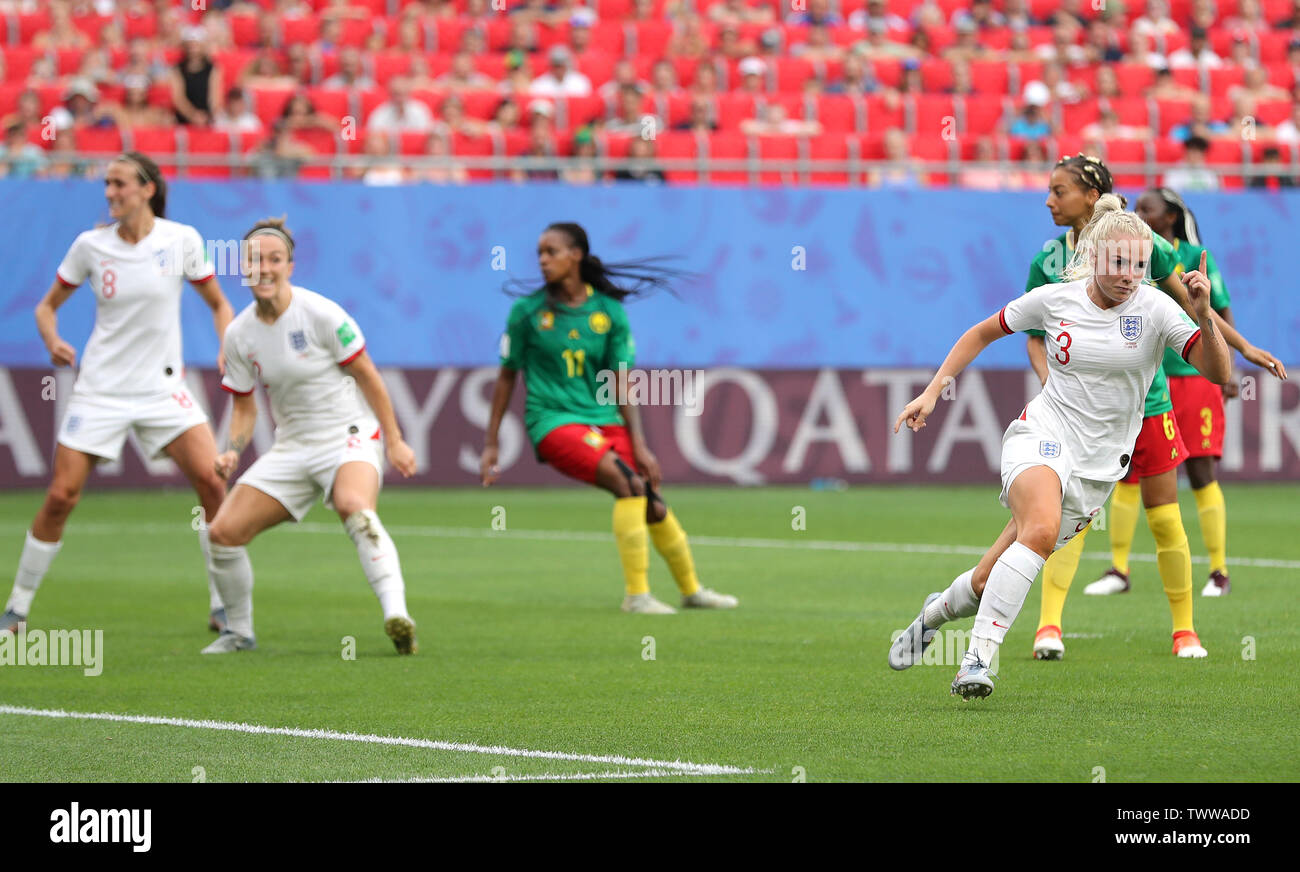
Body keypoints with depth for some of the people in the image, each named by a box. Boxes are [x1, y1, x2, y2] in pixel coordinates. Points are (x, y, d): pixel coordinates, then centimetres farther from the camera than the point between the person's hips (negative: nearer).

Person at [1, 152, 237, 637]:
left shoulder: (181, 240, -4)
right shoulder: (90, 246, -2)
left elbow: (218, 304, 8)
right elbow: (47, 306, 8)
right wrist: (52, 340, -13)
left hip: (162, 387, 0)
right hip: (100, 389, 0)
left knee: (211, 480, -16)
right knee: (60, 497, -6)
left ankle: (223, 607, -2)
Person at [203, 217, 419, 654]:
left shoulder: (320, 314, -14)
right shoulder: (239, 334, 1)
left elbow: (367, 376, -6)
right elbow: (244, 405, 12)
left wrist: (395, 441, -6)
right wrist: (232, 451, -7)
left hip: (350, 436, -6)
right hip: (292, 446, 6)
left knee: (354, 506, -38)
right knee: (223, 532, -4)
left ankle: (397, 617, -48)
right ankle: (238, 632, 18)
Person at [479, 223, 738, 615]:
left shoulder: (608, 311, 2)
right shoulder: (527, 311, -2)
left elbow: (621, 382, 3)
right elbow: (507, 376, 5)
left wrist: (639, 445, -2)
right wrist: (491, 444, 6)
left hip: (604, 419, 4)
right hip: (553, 421, -4)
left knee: (653, 504, 2)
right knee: (629, 484, -26)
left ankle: (691, 590, 27)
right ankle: (636, 594, -21)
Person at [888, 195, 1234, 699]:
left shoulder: (1155, 309, -7)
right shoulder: (1056, 299, -3)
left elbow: (1219, 374, -13)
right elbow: (983, 333, 13)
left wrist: (1204, 317, -29)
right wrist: (933, 391, 8)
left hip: (1099, 464, 1)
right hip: (1040, 436, -1)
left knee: (989, 582, 2)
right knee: (1042, 528, -35)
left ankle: (937, 612, 37)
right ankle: (978, 657, -31)